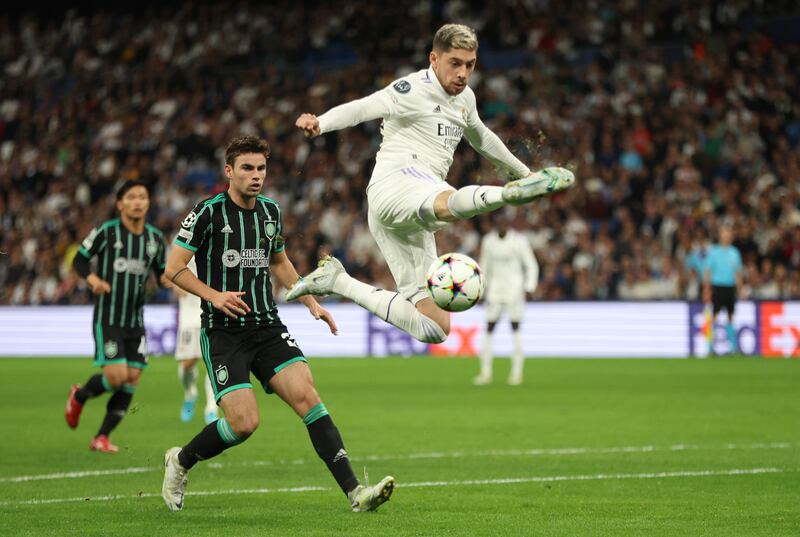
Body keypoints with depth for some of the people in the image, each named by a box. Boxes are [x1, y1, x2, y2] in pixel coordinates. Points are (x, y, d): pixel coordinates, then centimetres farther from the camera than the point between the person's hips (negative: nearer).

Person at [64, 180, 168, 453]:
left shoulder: (155, 238, 7)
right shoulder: (106, 232, -7)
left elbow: (161, 272, 17)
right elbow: (79, 260, 0)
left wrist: (167, 279, -7)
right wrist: (93, 279, -19)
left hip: (136, 320, 5)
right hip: (107, 317, -5)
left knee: (132, 379, -1)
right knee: (116, 376, -15)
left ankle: (102, 437, 10)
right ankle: (79, 396, 17)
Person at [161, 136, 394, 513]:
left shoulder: (270, 212, 11)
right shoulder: (209, 212, -7)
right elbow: (173, 268, -7)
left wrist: (311, 302, 20)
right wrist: (214, 295, -19)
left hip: (268, 327, 5)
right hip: (223, 332, -5)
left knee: (305, 395, -16)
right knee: (244, 422, -15)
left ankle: (354, 491, -20)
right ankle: (180, 461, 14)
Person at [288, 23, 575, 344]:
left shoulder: (465, 97, 20)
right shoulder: (416, 89, -6)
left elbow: (480, 137, 41)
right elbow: (364, 108, -22)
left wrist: (521, 170, 52)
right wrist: (320, 123, -41)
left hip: (413, 224, 9)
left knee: (435, 328, 2)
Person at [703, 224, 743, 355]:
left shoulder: (735, 253, 8)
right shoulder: (713, 251, -1)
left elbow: (738, 273, 13)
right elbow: (707, 272, 0)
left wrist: (739, 289, 8)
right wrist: (707, 290, -6)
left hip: (730, 287, 3)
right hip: (717, 286, -3)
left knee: (731, 317, 5)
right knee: (714, 316, -5)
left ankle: (733, 346, 8)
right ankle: (711, 346, -1)